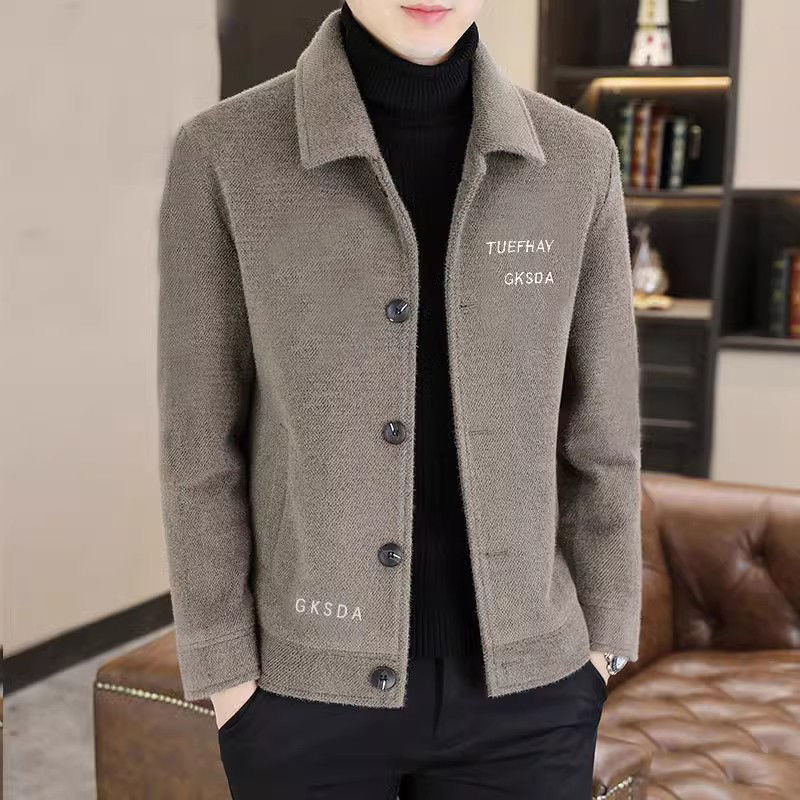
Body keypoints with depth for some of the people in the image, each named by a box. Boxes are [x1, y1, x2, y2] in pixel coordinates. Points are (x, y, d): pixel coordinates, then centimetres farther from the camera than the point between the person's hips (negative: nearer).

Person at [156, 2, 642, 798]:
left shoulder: (575, 159, -4)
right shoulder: (225, 156, -11)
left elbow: (597, 427, 2)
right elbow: (201, 439, -7)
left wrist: (597, 652, 4)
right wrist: (228, 680, -6)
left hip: (518, 680, 2)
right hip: (314, 684, -1)